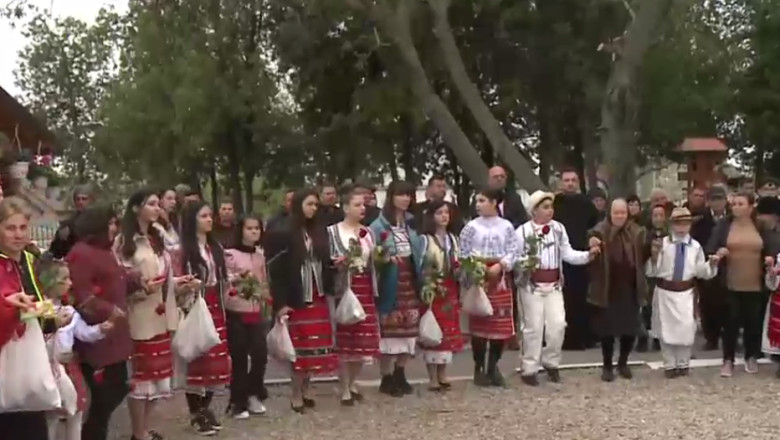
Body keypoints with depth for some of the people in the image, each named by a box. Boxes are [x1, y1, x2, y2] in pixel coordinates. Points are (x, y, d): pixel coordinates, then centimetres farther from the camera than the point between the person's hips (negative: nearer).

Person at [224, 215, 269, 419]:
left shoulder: (260, 254, 9)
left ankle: (253, 395, 21)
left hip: (256, 311, 5)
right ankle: (238, 402, 12)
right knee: (239, 358, -1)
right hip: (236, 312, -5)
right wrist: (239, 276, -24)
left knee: (260, 355, 1)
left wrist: (267, 304, 12)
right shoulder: (230, 254, -8)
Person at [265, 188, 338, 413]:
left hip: (318, 297, 6)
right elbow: (275, 270, -12)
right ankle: (296, 396, 10)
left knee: (316, 346, 7)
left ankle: (305, 391, 20)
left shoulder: (320, 231, 9)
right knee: (300, 347, 0)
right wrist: (280, 303, -16)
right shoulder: (283, 234, -10)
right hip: (296, 299, -5)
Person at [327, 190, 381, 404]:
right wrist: (336, 262, -21)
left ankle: (352, 383, 25)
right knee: (345, 339, -3)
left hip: (365, 290, 5)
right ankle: (344, 389, 8)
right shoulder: (332, 231, -3)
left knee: (365, 340, 5)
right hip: (344, 291, -5)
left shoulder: (368, 232, 13)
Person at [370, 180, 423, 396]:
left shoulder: (413, 223, 11)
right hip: (390, 284, -6)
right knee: (389, 329, -3)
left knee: (408, 328, 9)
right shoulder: (379, 225, -7)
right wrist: (386, 258, -25)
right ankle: (387, 378, 6)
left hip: (410, 281, 6)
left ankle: (400, 375, 20)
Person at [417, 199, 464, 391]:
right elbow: (420, 267, -10)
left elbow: (459, 265, 17)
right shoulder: (425, 239, -6)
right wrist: (428, 287, -20)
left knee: (449, 331, 8)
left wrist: (460, 271, -4)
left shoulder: (453, 239, 15)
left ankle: (442, 374, 19)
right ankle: (433, 378, 3)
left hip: (451, 291, 6)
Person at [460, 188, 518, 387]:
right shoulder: (471, 227, 2)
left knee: (501, 325, 3)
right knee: (479, 324, 0)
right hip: (477, 279, -2)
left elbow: (512, 252, -1)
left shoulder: (506, 226, 5)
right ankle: (479, 368, 10)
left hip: (500, 278, 2)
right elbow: (464, 254, 0)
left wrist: (500, 266, -15)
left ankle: (493, 367, 16)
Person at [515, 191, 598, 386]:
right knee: (534, 327, -1)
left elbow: (568, 254, 4)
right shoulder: (523, 231, -9)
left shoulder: (558, 228, 5)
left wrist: (588, 254, -9)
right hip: (531, 286, -4)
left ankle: (551, 363, 21)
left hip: (554, 285, 4)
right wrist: (525, 263, -24)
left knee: (558, 324, 0)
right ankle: (529, 369, 11)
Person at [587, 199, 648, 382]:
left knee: (630, 329, 10)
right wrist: (591, 247, -29)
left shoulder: (637, 232, 3)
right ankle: (607, 366, 19)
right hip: (607, 290, -3)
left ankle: (623, 363, 30)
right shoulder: (600, 231, -6)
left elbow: (644, 256, 8)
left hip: (630, 289, 3)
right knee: (607, 329, 4)